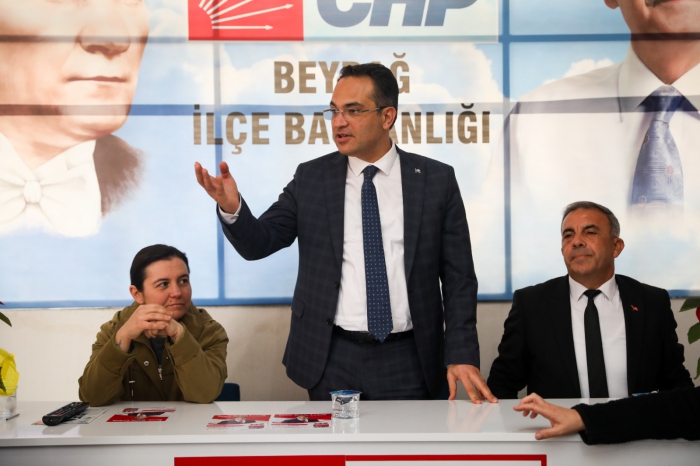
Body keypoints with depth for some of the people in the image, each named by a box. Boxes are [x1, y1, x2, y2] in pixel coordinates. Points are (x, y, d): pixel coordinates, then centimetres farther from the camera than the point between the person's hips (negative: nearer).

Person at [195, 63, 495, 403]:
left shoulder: (436, 180, 1)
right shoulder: (310, 178, 4)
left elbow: (458, 276, 1)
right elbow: (258, 243, 1)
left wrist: (462, 355, -6)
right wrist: (231, 208, -20)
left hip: (407, 362, 0)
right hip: (331, 361, 1)